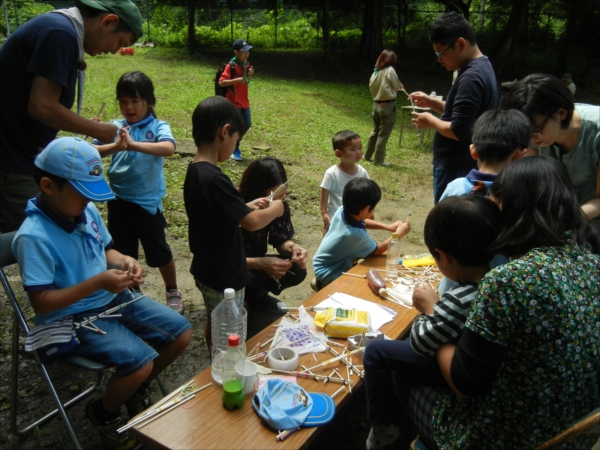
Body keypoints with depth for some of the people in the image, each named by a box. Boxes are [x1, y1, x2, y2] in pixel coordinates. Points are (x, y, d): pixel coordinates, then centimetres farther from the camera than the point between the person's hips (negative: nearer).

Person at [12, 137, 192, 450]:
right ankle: (103, 413, 10)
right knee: (139, 362, -25)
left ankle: (136, 391, 27)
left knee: (181, 333, 2)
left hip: (113, 299, 8)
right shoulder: (33, 237, -24)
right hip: (71, 318, -7)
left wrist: (124, 262, -8)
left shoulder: (87, 211, -2)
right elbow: (41, 303, -23)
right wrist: (97, 283, -29)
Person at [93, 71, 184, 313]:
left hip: (147, 202, -3)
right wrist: (115, 146, -31)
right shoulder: (114, 127, 0)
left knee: (159, 250, 12)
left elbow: (168, 148, -28)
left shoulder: (158, 127, -8)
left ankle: (173, 292, 35)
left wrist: (133, 145, -39)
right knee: (122, 252, 18)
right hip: (118, 201, 3)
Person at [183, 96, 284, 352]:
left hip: (206, 269, 9)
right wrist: (275, 209, -9)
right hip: (223, 276, -9)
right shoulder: (214, 179, -29)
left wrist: (247, 207, 7)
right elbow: (252, 223, -27)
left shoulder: (194, 172, 1)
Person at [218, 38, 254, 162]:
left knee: (247, 124, 13)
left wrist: (250, 75, -3)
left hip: (244, 101, 8)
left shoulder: (246, 64, 6)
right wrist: (237, 80, -33)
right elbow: (221, 82, -24)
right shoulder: (231, 66, -17)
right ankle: (234, 150, 15)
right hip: (234, 102, -8)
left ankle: (234, 143, 34)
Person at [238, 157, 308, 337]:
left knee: (297, 271, -17)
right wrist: (260, 263, -42)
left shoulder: (280, 206, -13)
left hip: (254, 263, 6)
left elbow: (281, 240, -4)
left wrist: (293, 248, -28)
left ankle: (254, 297, 5)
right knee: (250, 281, -37)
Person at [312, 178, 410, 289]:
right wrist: (399, 234, -2)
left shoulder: (342, 210, -16)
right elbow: (377, 250, -12)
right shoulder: (356, 234, -35)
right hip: (328, 271, -8)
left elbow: (360, 221, 10)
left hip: (325, 261, 8)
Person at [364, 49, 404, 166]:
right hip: (388, 105, -7)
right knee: (383, 134, 1)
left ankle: (367, 155, 29)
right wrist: (401, 86, 18)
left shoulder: (375, 71, 6)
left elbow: (372, 86, 10)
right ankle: (379, 160, 6)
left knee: (375, 131, 21)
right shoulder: (390, 70, -12)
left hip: (376, 104, 7)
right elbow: (397, 87, -4)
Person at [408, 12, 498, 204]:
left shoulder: (471, 78, -22)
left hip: (456, 168, -10)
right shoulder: (481, 66, 11)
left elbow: (458, 131, -26)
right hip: (464, 164, 10)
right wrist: (431, 102, 10)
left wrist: (430, 120, -10)